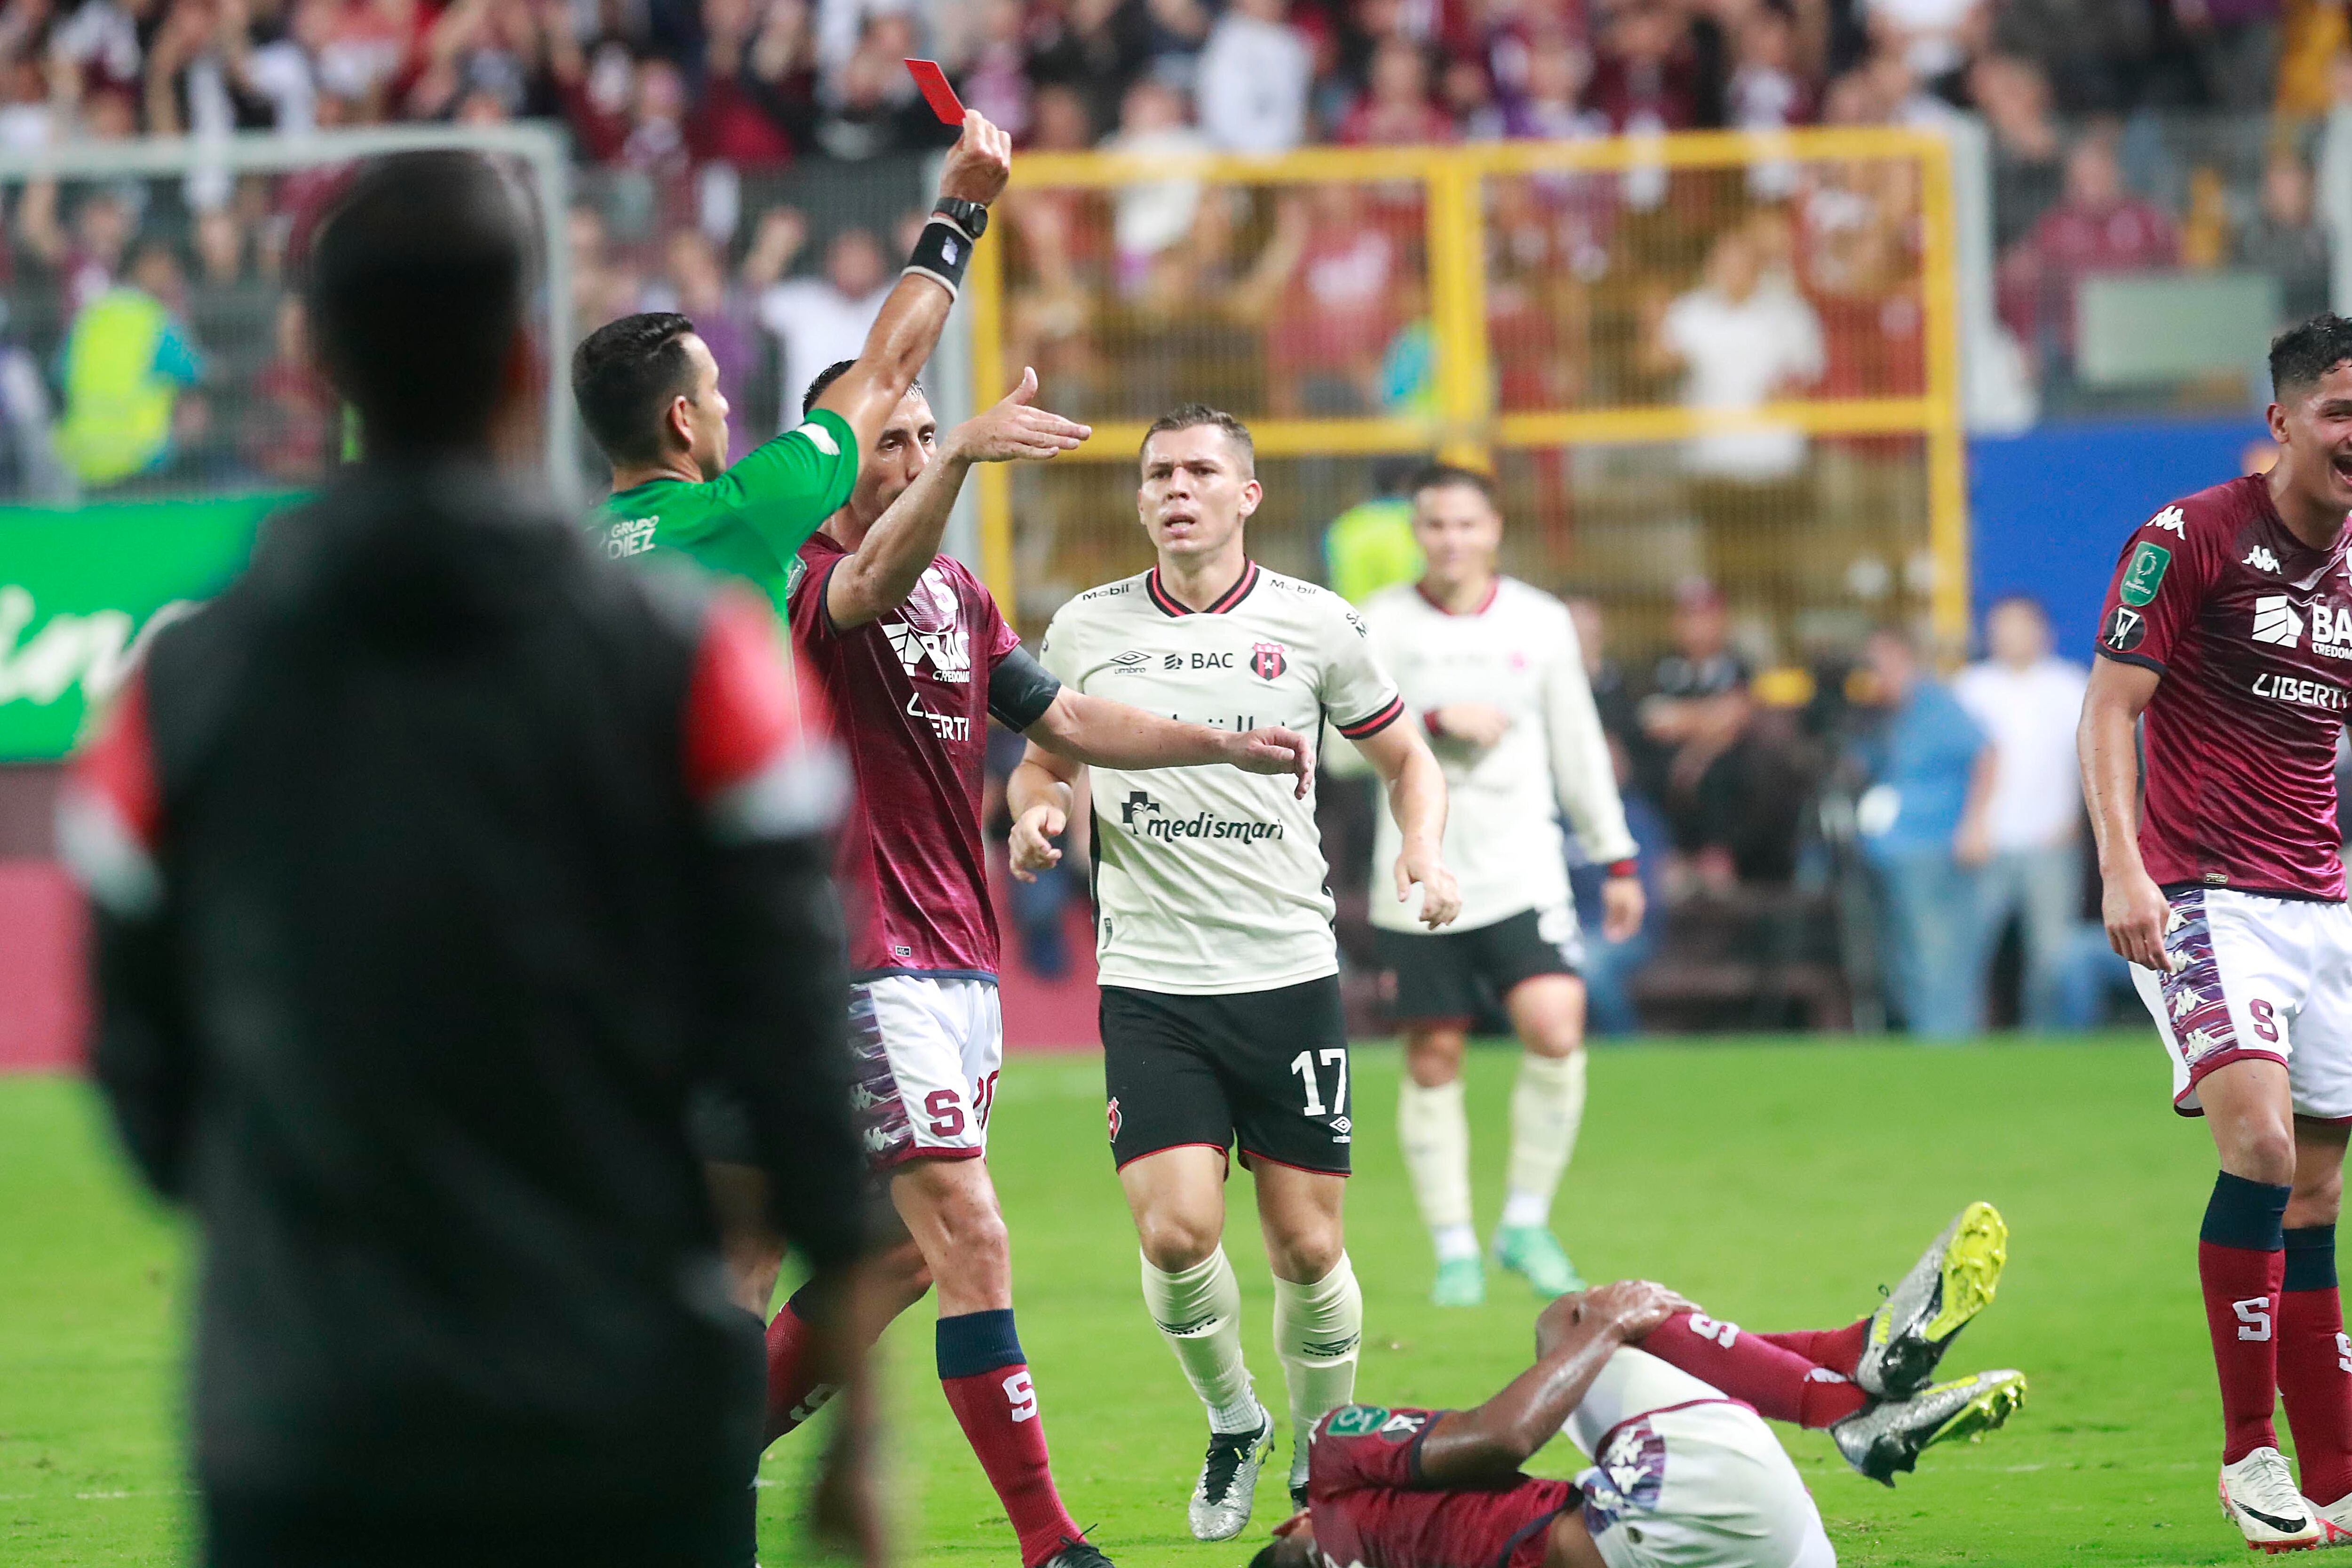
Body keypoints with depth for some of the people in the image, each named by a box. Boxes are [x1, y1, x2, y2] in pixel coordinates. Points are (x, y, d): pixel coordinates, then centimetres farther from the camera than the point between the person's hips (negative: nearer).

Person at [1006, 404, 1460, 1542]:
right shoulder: (1088, 629, 4)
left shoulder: (1314, 624, 1)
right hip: (1149, 982, 0)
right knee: (1177, 1233, -14)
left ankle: (1324, 1461, 22)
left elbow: (1404, 760, 13)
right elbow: (1044, 761, 17)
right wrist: (1036, 811, -6)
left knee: (1308, 1247, -1)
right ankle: (1231, 1424, 14)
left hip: (1289, 976, 0)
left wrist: (1424, 852, -7)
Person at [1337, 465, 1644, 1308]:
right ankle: (1454, 1251, 12)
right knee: (1433, 1061, 2)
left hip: (1521, 869, 1)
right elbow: (1338, 736, -8)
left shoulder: (1540, 623, 7)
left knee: (1556, 1030, -17)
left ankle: (1526, 1223, 0)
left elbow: (1578, 743, 14)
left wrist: (1616, 858, 16)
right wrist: (1434, 720, -19)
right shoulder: (1380, 625, 1)